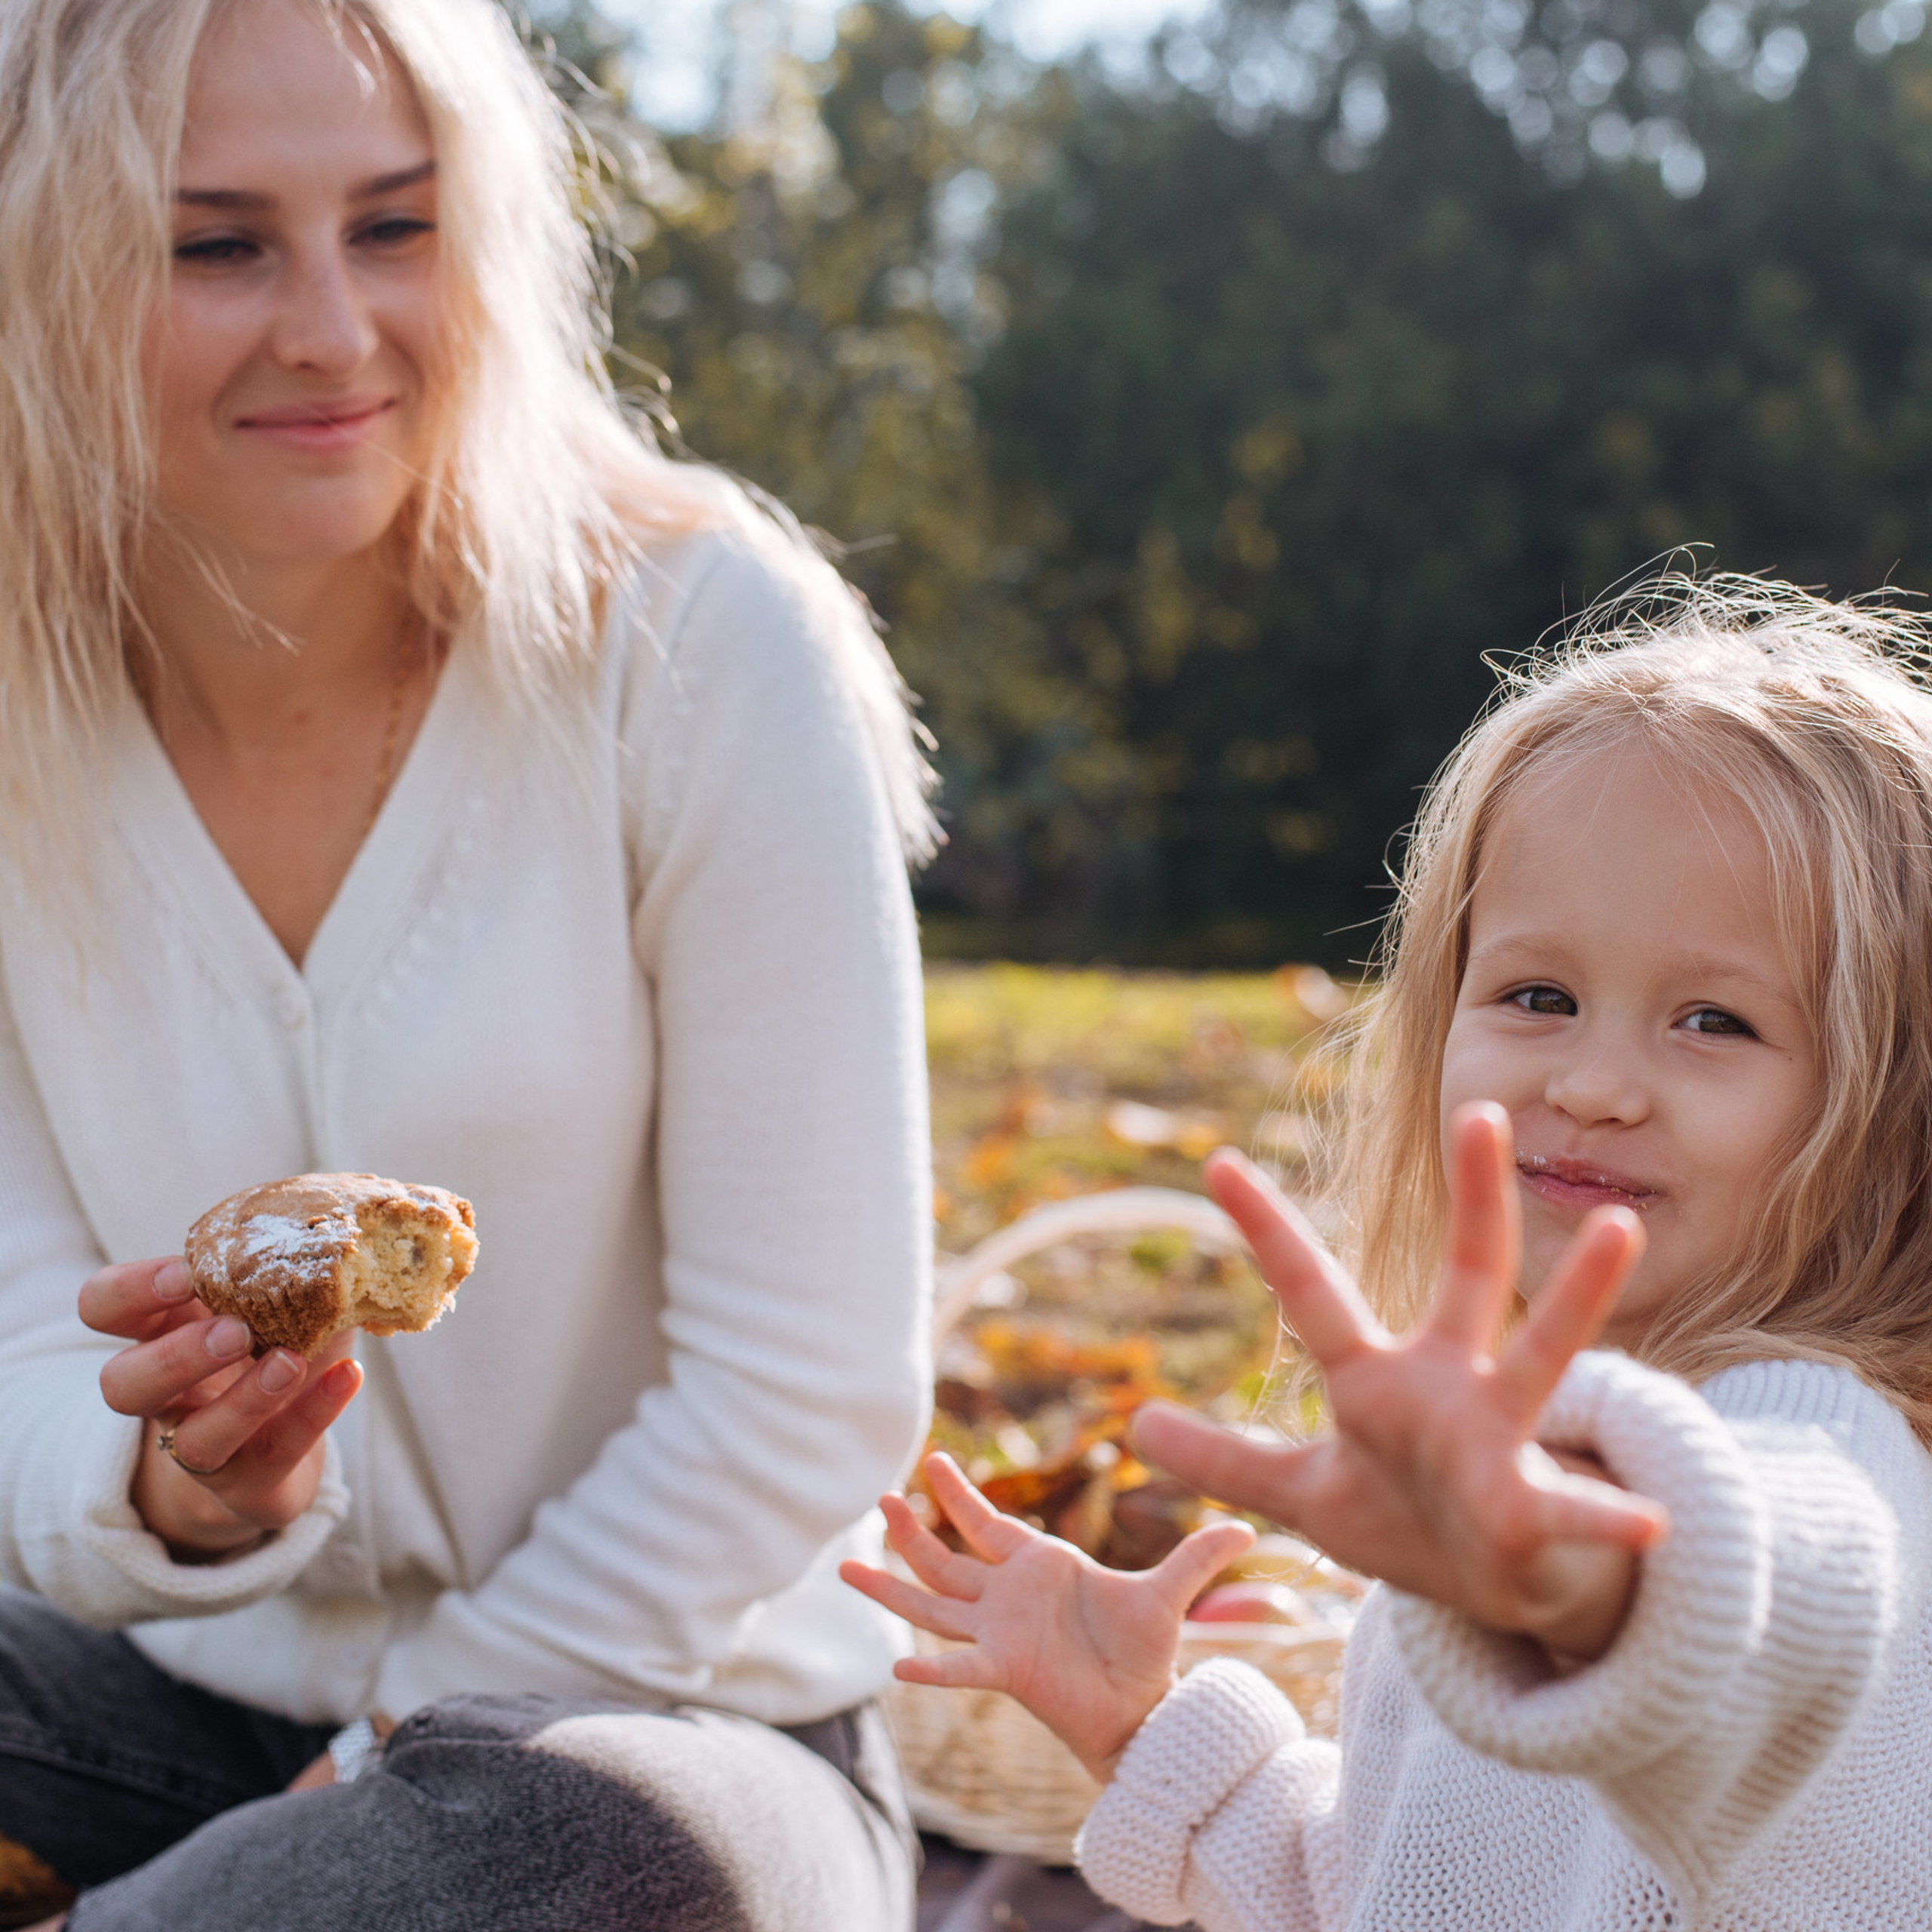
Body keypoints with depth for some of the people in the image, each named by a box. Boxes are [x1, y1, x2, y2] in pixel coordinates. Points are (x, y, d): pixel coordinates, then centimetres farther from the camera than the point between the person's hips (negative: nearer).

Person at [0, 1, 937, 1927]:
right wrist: (180, 1493, -26)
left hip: (651, 1711, -1)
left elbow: (813, 1395, -14)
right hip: (182, 1698, 2)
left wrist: (382, 1757, -12)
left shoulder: (700, 646, -16)